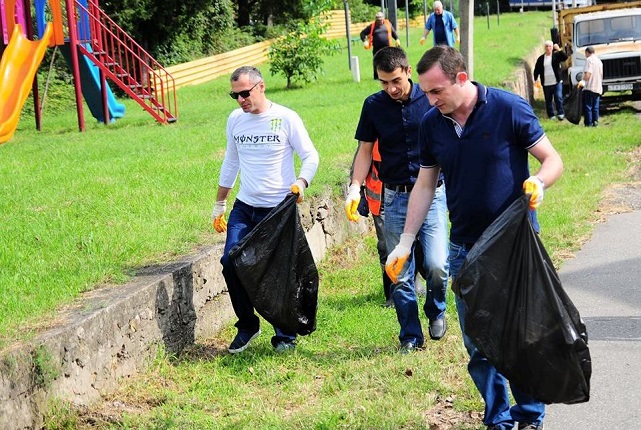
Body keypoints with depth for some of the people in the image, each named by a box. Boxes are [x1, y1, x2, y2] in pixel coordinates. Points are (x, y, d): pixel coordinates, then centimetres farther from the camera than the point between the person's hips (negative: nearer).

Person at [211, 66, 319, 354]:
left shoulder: (286, 118, -8)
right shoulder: (234, 120, 6)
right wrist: (219, 205, 20)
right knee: (230, 261, -9)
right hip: (244, 208, 4)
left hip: (279, 210, -4)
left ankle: (285, 336, 14)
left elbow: (311, 156, -4)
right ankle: (247, 325, 10)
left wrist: (301, 182, -24)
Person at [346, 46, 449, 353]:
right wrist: (355, 187, -3)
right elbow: (365, 150, 8)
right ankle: (410, 337, 18)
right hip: (395, 198, 2)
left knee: (436, 265, -12)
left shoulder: (430, 99, -5)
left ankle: (436, 312, 19)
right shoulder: (373, 106, 0)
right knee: (400, 275, 4)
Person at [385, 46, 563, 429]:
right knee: (479, 346, 9)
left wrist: (538, 182, -30)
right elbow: (425, 186, 9)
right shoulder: (432, 124, 0)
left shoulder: (509, 109, -13)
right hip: (465, 250, 4)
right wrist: (405, 243, 7)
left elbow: (552, 159, -8)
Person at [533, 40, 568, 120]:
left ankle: (560, 113, -4)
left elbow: (565, 57, -13)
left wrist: (559, 50, -21)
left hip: (557, 82, -2)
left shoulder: (556, 55, 3)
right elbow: (537, 70, 8)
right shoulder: (541, 58, 7)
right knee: (548, 101, 7)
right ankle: (551, 116, 16)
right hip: (546, 84, 2)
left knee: (558, 98, -12)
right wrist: (535, 80, -2)